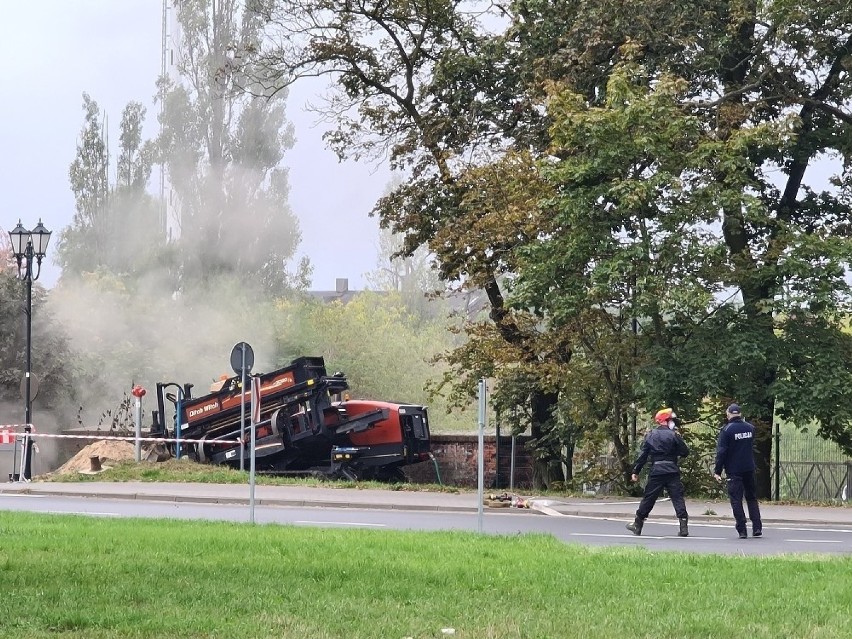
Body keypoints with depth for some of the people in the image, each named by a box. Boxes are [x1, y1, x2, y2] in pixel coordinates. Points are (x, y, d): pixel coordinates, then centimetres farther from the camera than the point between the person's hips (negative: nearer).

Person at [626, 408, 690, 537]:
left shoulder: (650, 435, 6)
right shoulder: (673, 435, -4)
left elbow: (642, 455, 4)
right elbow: (685, 452, -3)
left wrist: (636, 471, 9)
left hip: (656, 472, 2)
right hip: (672, 471, -2)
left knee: (648, 498, 11)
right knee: (678, 498, -1)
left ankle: (637, 525, 19)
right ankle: (683, 527, -9)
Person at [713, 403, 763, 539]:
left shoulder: (726, 430, -11)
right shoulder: (750, 428, 3)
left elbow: (721, 451, -11)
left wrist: (717, 471, -7)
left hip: (734, 470, -4)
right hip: (749, 469, 4)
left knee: (736, 500, 1)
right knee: (751, 497, 15)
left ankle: (742, 530, -3)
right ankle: (757, 528, 9)